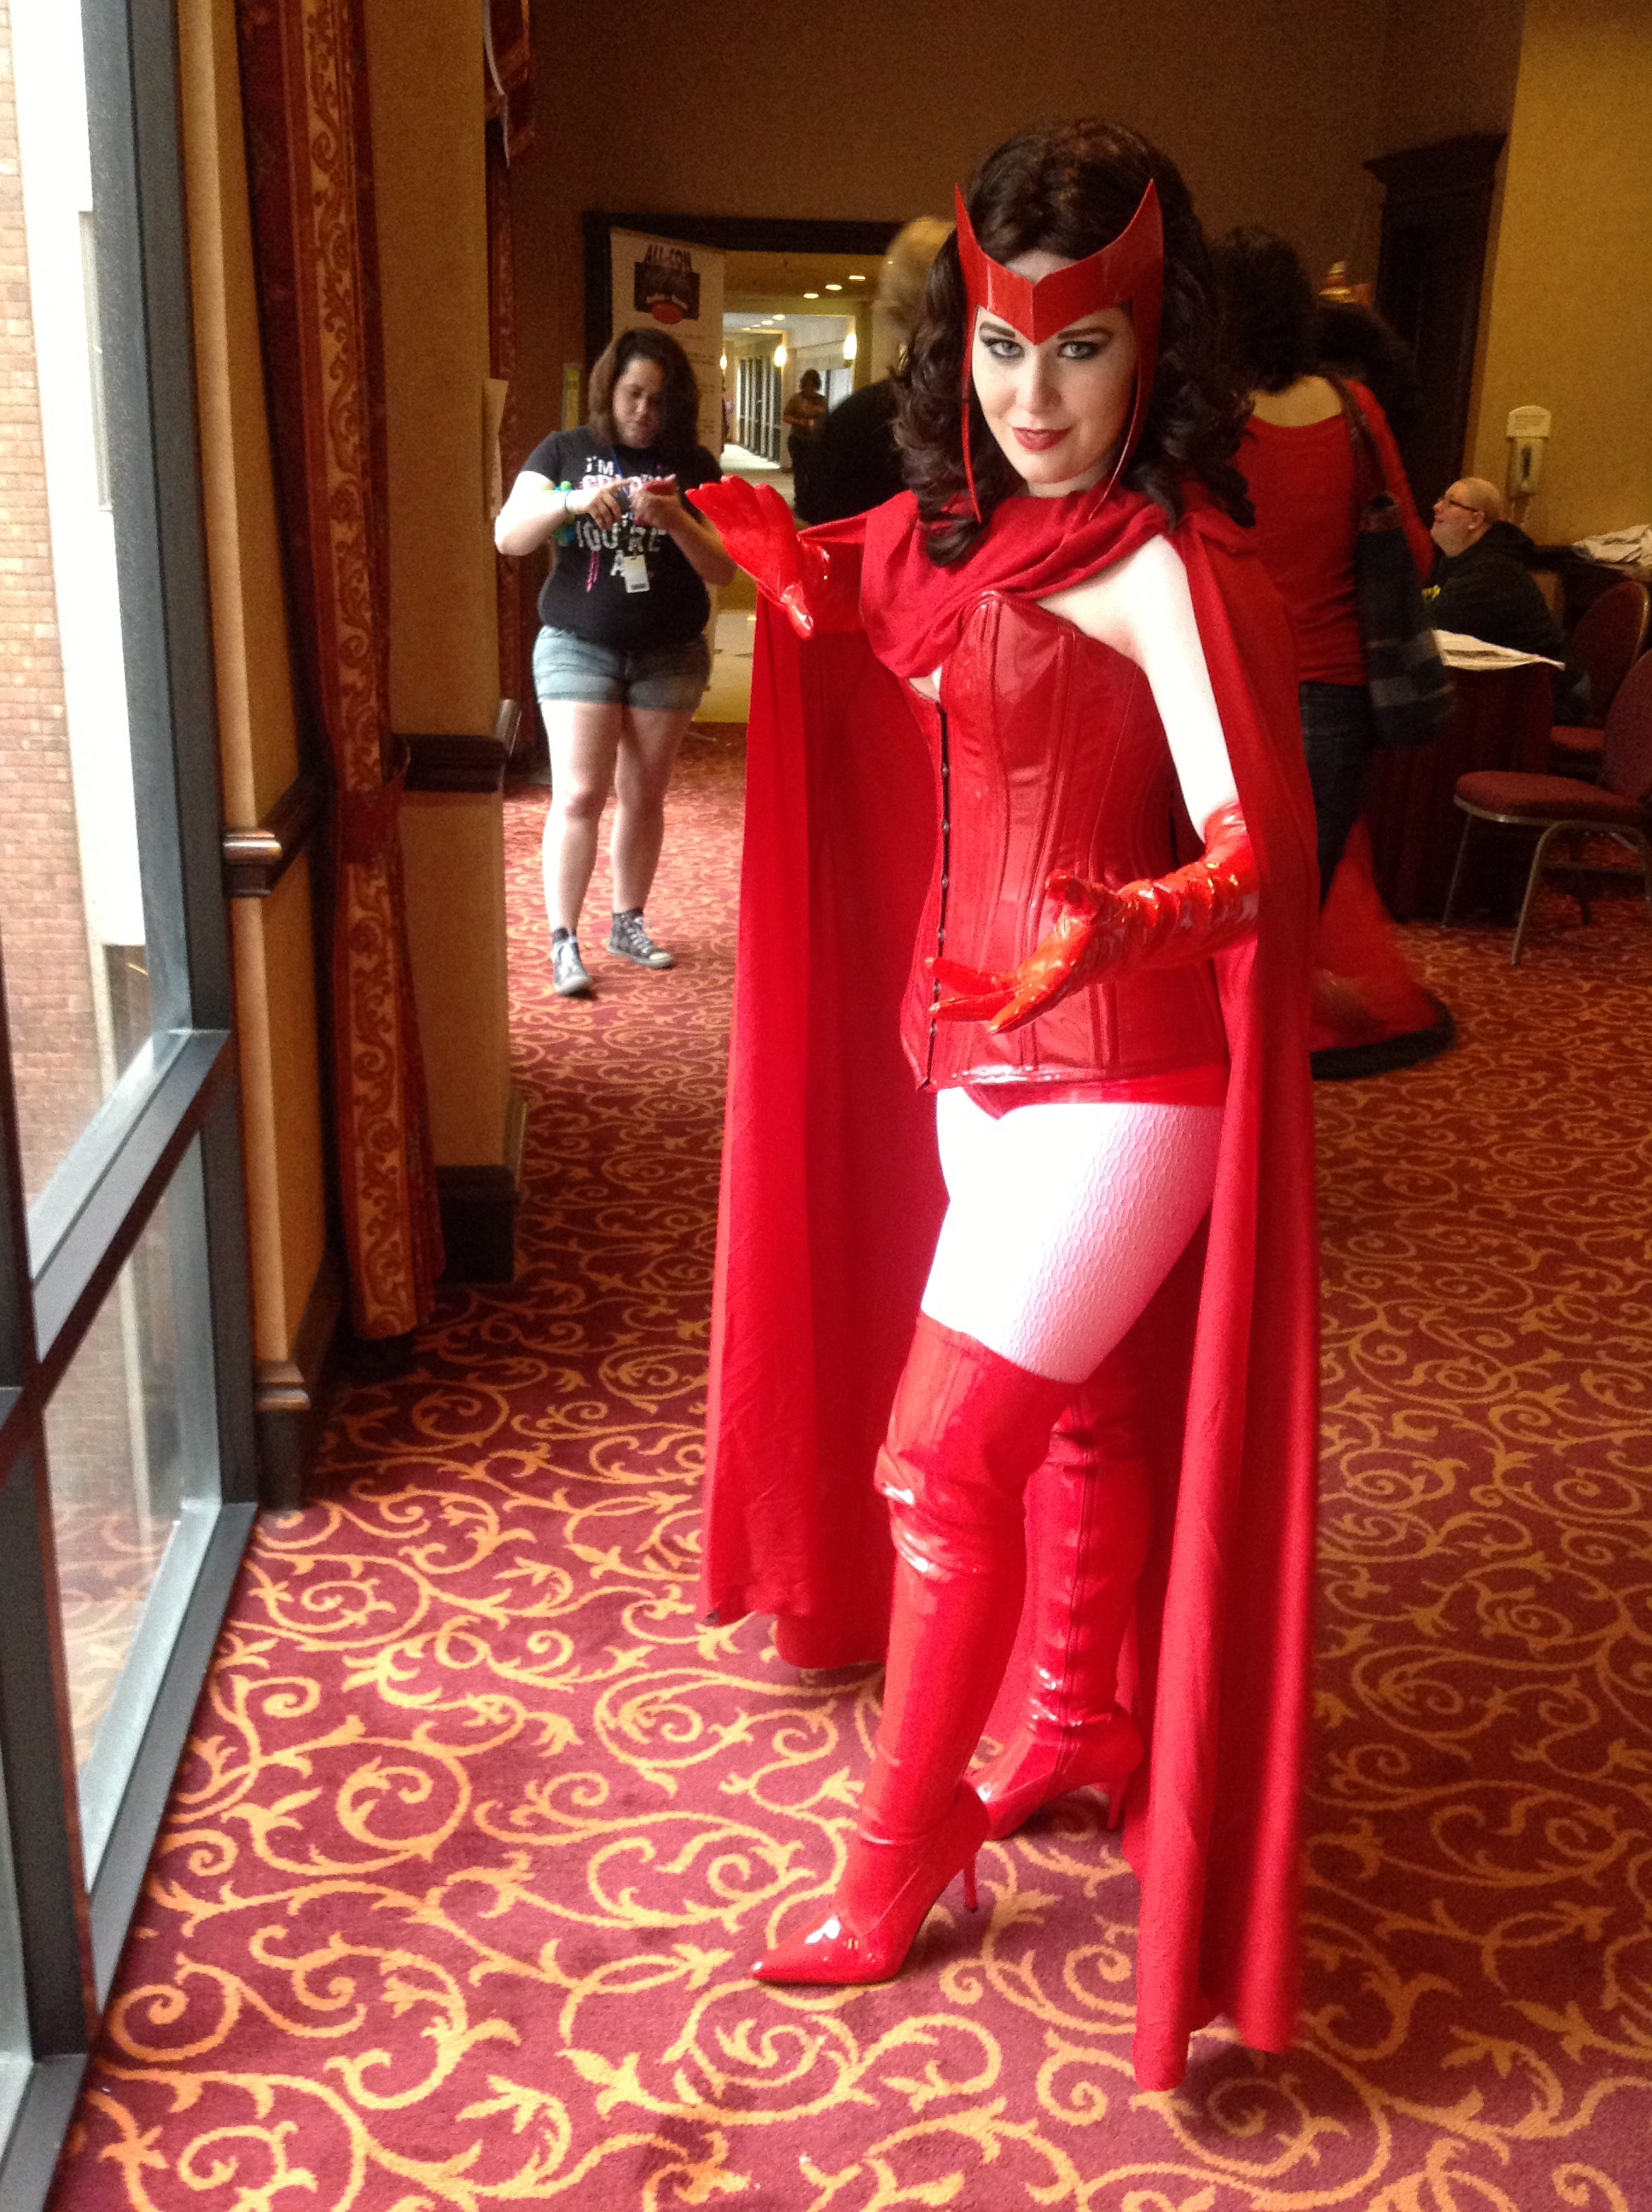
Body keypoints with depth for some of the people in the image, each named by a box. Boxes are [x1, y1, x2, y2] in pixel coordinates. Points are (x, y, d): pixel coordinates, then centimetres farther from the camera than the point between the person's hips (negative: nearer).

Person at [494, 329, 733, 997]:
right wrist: (571, 502, -23)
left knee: (643, 796, 9)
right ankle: (563, 941, -4)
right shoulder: (564, 451, 2)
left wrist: (675, 520, -20)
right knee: (579, 795, -9)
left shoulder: (692, 465, 3)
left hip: (668, 656, 2)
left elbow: (722, 568, -2)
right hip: (578, 647, -2)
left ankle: (628, 923, 24)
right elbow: (506, 536, -7)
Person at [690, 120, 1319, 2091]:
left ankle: (904, 1836, 16)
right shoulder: (962, 533, 5)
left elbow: (1251, 848, -28)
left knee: (938, 1456, -4)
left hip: (1117, 1081, -8)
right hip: (980, 1053, 8)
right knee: (1075, 1412, 21)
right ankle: (1076, 1726, 41)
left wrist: (1109, 930, -46)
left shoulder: (1167, 567, -18)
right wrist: (809, 589, 11)